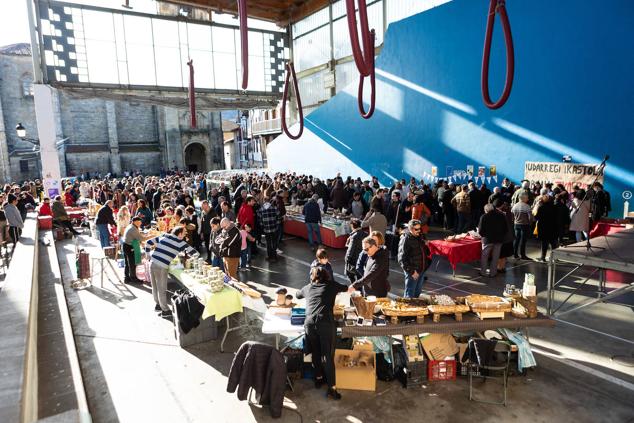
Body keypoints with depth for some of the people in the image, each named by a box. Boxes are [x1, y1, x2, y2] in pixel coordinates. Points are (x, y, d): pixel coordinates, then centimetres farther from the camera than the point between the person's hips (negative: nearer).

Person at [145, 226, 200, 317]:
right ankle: (165, 310, 17)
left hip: (152, 264, 6)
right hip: (161, 267, -6)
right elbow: (196, 254, 2)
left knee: (155, 287, 20)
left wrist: (149, 257, 19)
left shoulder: (163, 236, 11)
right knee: (162, 289, 6)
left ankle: (158, 305, 37)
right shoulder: (181, 243, -2)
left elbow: (148, 243, 13)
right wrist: (190, 256, 23)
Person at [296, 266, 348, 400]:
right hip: (325, 322, -2)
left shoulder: (308, 288, 23)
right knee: (328, 355, 2)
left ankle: (318, 378, 35)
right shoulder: (331, 285, 17)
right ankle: (331, 388, 2)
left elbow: (297, 295, 44)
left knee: (316, 352, 20)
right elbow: (346, 288, 36)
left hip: (309, 322, 3)